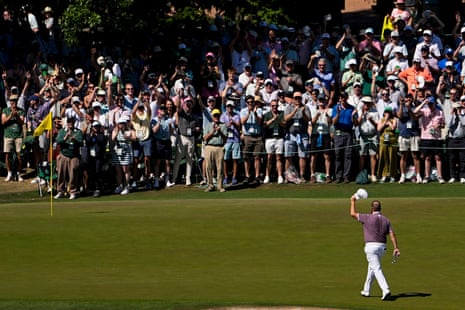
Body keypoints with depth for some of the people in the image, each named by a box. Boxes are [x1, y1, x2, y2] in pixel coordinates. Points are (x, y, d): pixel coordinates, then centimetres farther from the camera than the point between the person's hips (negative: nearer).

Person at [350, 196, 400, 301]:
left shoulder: (368, 218, -8)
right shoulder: (386, 220, 7)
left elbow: (353, 214, 1)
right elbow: (392, 234, -2)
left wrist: (353, 201, 15)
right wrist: (396, 248, -5)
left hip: (371, 246, -6)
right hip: (382, 247, 6)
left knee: (377, 269, -12)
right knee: (372, 267, 22)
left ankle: (386, 290, -29)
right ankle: (366, 291, 32)